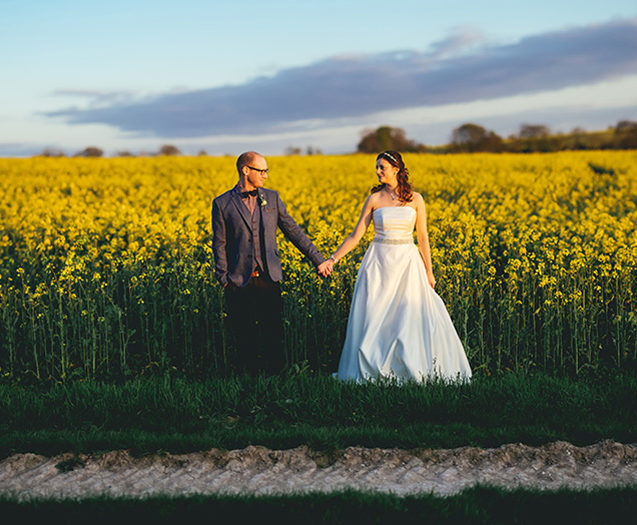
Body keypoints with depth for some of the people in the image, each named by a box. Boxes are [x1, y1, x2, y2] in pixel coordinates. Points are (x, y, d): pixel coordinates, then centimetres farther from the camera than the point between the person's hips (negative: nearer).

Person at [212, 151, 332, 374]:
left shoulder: (272, 197, 10)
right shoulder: (222, 203, 1)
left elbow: (293, 231, 13)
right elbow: (219, 245, 1)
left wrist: (318, 260, 10)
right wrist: (224, 281, -5)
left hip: (269, 279, 2)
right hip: (240, 281, -2)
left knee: (274, 336, 0)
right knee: (244, 338, 4)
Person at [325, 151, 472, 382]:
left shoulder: (415, 199, 3)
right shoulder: (374, 199, 3)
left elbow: (422, 237, 6)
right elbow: (356, 235, 3)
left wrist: (429, 272, 4)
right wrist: (333, 259, -4)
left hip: (408, 263, 0)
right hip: (379, 262, 0)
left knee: (416, 317, -7)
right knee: (374, 317, -2)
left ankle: (415, 371, 5)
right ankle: (371, 370, 8)